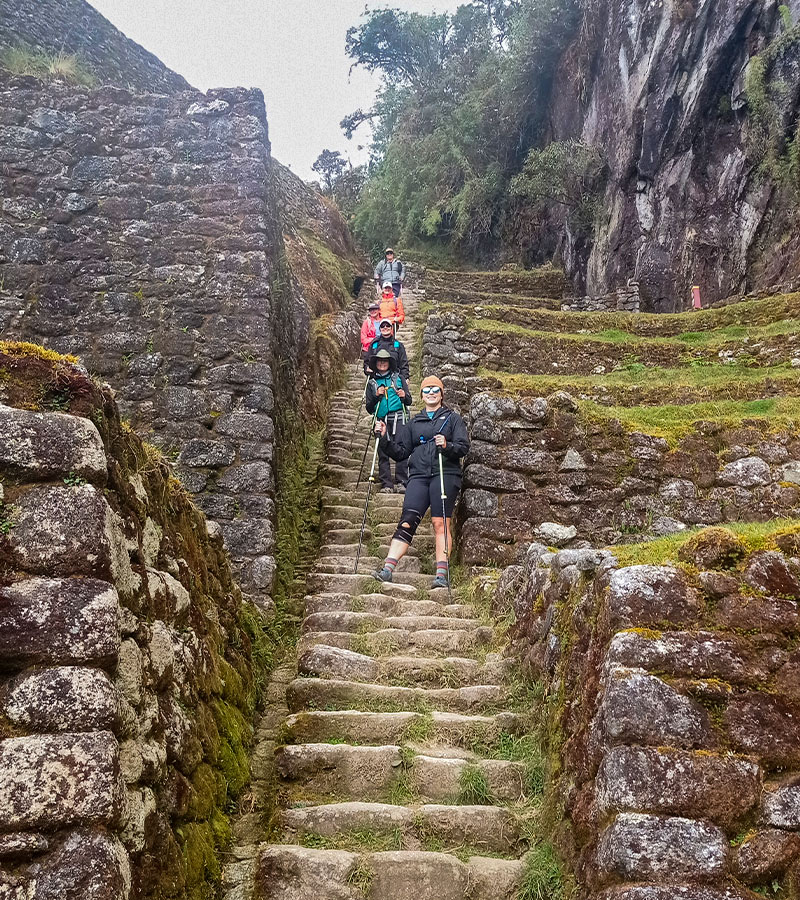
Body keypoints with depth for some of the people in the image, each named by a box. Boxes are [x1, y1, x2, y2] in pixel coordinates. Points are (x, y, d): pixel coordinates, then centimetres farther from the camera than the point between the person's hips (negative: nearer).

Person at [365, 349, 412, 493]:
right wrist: (377, 396, -3)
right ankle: (386, 484, 0)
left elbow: (409, 402, 15)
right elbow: (369, 408, 14)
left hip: (398, 417, -1)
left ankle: (401, 483, -12)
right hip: (381, 420, 1)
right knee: (383, 452, -4)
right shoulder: (372, 382, 18)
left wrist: (404, 396, -7)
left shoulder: (398, 378, 16)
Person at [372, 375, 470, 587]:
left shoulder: (453, 418, 16)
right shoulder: (414, 423, 24)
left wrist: (447, 446, -16)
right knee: (407, 522, -10)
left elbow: (463, 447, 4)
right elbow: (400, 452, 19)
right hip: (418, 475, 2)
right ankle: (388, 569, -18)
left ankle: (442, 574, -9)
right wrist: (385, 438, 4)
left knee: (440, 524, -9)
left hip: (445, 473, -2)